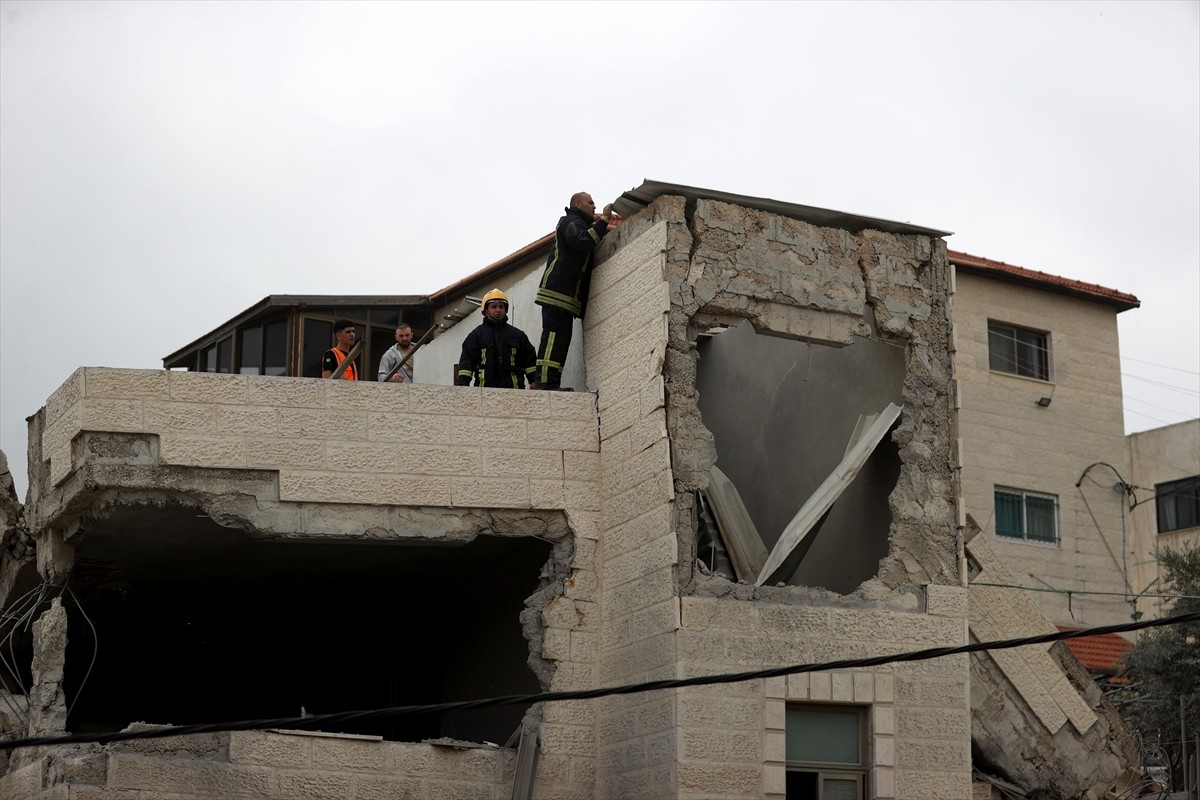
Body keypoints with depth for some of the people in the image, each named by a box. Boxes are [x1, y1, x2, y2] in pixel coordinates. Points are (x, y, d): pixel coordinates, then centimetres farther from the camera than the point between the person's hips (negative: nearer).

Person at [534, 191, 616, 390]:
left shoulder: (578, 223, 34)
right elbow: (582, 241, -20)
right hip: (558, 290, -11)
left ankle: (550, 386, -1)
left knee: (561, 339, 4)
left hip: (566, 295, 11)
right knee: (554, 336, -18)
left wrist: (603, 226, 18)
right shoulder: (572, 221, -1)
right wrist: (603, 221, -17)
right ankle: (546, 383, -26)